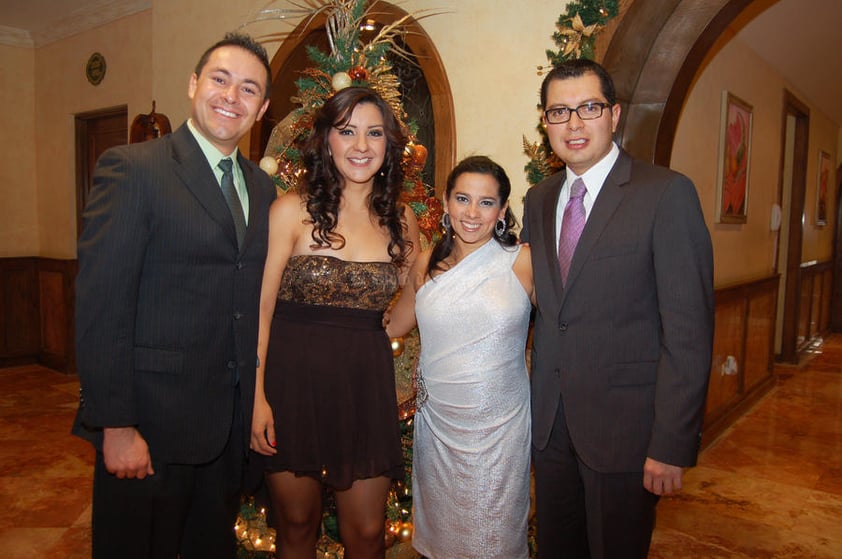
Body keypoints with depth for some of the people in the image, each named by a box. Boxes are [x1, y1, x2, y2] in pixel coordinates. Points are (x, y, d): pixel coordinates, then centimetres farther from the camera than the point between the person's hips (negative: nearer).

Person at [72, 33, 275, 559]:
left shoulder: (263, 187, 8)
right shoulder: (132, 168, -11)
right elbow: (101, 306, -15)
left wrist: (258, 403, 8)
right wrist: (116, 427, -16)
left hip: (234, 419, 6)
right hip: (152, 420, -5)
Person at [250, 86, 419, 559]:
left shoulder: (402, 220, 5)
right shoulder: (294, 209, -5)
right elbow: (261, 307, -8)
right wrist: (256, 395, -13)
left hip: (366, 383, 3)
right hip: (294, 378, -2)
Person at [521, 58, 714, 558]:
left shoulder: (667, 193, -11)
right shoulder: (538, 200, 8)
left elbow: (689, 329, -14)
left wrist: (672, 444, -16)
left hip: (625, 426, -5)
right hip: (550, 423, 5)